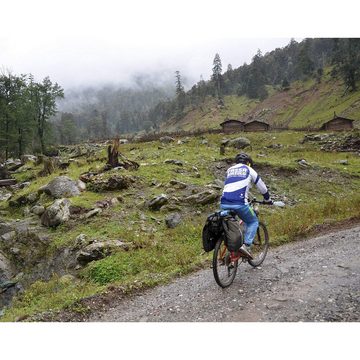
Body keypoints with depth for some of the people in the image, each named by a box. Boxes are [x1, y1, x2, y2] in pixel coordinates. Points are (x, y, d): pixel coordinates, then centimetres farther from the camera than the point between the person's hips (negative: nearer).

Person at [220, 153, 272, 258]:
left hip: (224, 204, 4)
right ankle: (246, 245, -1)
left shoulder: (229, 170, 27)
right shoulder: (249, 170, 15)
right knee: (253, 222, 17)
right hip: (239, 203, -4)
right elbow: (262, 187, 21)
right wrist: (268, 200, 38)